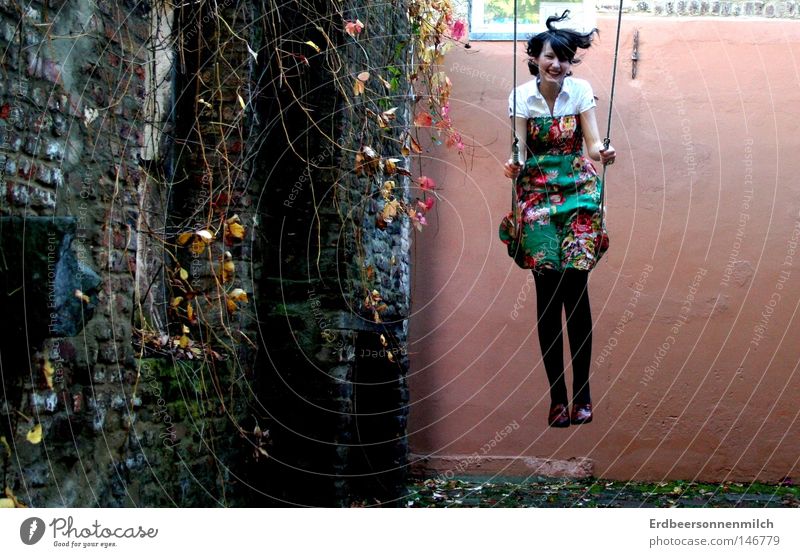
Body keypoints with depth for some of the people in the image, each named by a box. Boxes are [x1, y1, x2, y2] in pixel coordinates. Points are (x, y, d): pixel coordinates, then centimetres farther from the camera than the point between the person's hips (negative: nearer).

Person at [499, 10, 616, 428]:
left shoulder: (580, 91, -1)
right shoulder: (521, 96, -1)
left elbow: (593, 141, -7)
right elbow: (521, 148, -7)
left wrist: (602, 153, -29)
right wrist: (513, 165, -29)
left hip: (578, 194, 0)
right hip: (538, 197, 0)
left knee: (576, 291, -7)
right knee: (547, 294, -3)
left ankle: (582, 393, 3)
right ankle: (557, 396, 5)